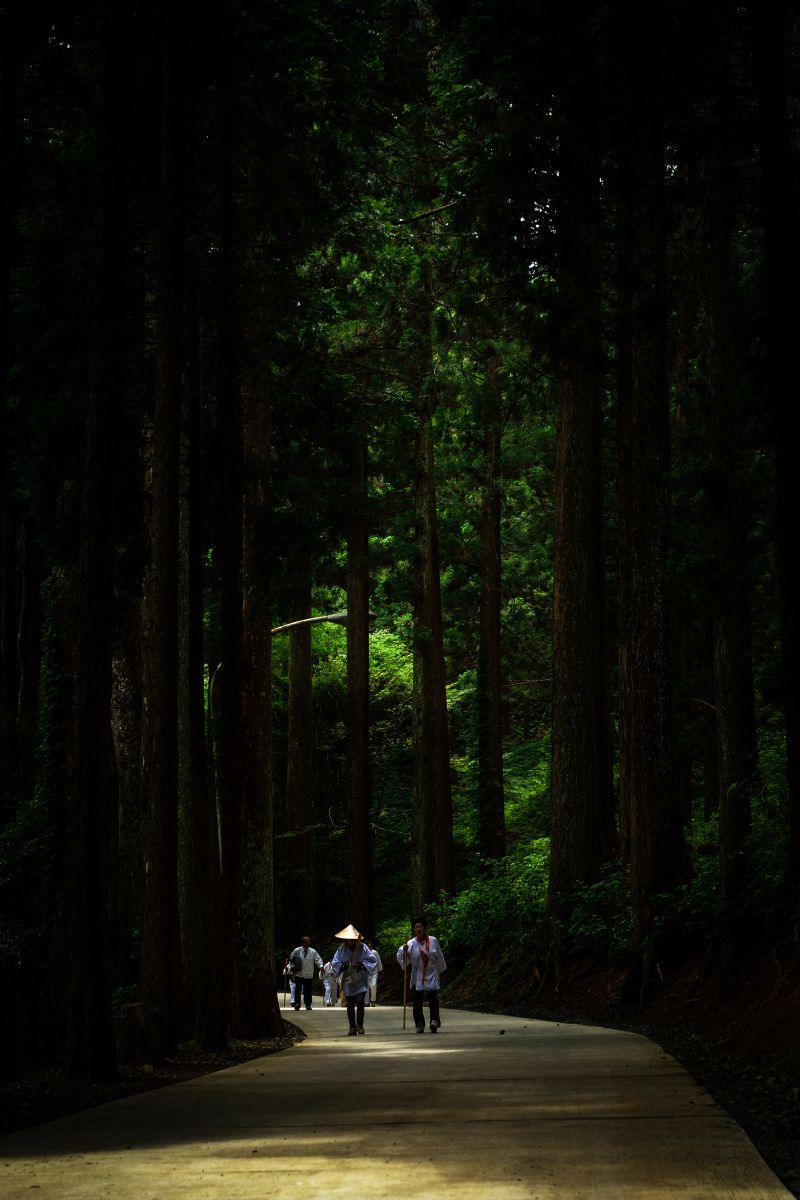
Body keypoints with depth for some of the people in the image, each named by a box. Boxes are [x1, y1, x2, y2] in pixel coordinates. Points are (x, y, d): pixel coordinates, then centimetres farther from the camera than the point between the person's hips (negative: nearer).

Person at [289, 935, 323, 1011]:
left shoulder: (313, 952, 0)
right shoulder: (297, 950, 1)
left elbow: (318, 959, -1)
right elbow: (291, 958, 15)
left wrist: (320, 966, -18)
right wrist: (293, 966, 6)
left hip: (309, 975, 1)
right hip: (299, 974, -1)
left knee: (308, 990, 7)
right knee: (298, 990, -7)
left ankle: (308, 1005, 15)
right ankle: (297, 1004, -6)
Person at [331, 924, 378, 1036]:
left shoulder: (363, 948, -5)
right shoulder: (342, 949, 0)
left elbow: (372, 960, -3)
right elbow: (334, 962, 3)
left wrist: (361, 965, -17)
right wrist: (343, 965, -16)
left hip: (360, 980, -2)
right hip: (348, 980, 2)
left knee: (360, 1001, -17)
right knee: (350, 1005, 6)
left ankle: (360, 1025, -4)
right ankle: (352, 1027, 14)